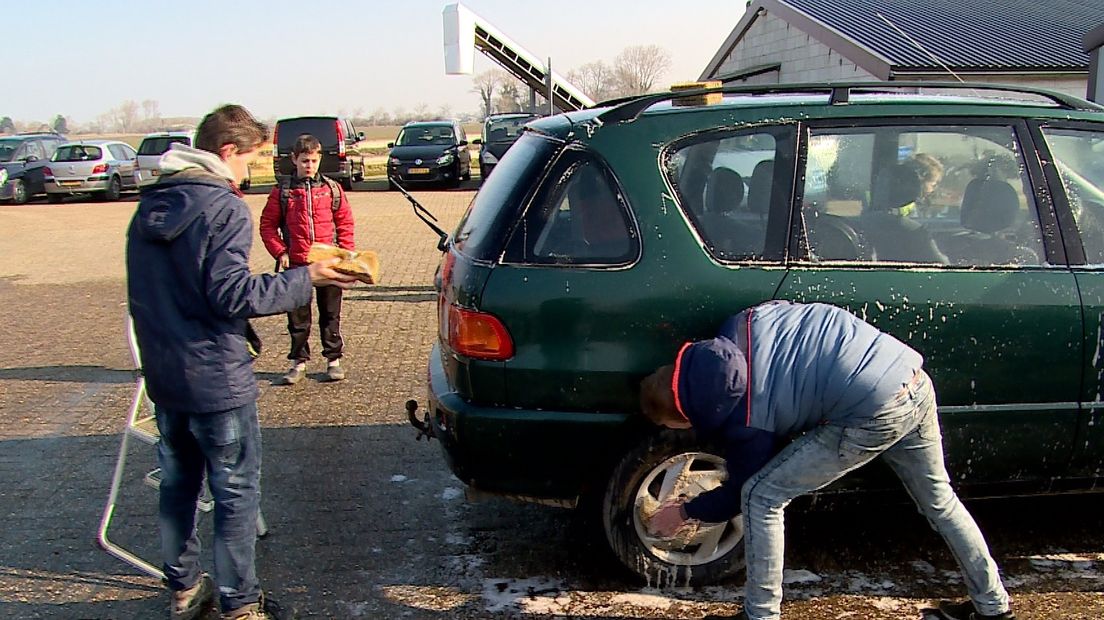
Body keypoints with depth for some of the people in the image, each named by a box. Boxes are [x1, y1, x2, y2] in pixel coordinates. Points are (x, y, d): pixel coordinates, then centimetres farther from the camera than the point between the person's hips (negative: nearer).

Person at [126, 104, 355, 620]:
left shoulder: (150, 206, 10)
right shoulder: (223, 207, -16)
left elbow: (141, 294, 15)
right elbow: (231, 294, -23)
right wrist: (305, 278, -17)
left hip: (163, 377, 8)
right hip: (216, 381, -8)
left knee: (177, 486, 20)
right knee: (236, 496, 4)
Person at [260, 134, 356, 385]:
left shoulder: (331, 189, 4)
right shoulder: (282, 192, 1)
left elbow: (345, 222, 7)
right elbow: (268, 225, 5)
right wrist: (280, 252, -5)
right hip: (296, 265, 0)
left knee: (330, 314, 10)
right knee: (297, 317, 8)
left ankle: (334, 359, 21)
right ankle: (299, 361, 20)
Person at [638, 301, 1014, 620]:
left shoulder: (745, 421, -6)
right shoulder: (739, 328, 7)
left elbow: (739, 494, 11)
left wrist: (684, 513, 27)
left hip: (873, 413, -9)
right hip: (913, 378, 9)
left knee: (760, 497, 3)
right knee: (938, 500, 28)